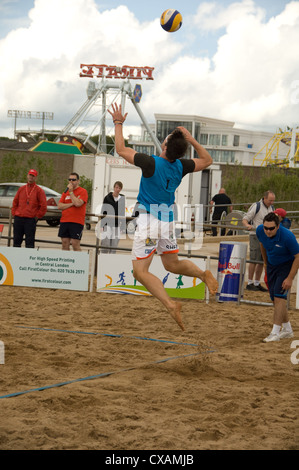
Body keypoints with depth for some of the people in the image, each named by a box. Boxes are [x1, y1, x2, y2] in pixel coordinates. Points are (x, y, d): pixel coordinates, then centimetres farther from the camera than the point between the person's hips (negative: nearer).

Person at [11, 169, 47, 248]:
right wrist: (14, 213, 8)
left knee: (29, 243, -5)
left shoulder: (39, 190, 1)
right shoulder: (21, 189, 14)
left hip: (30, 220, -4)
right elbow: (15, 202, 19)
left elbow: (43, 206, -2)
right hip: (18, 219, 4)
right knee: (16, 241, 7)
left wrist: (37, 217, -4)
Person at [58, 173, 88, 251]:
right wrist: (72, 204, -7)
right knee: (65, 244, 4)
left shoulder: (83, 191, -1)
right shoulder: (66, 192, 17)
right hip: (64, 221, 6)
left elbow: (78, 203, -18)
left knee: (75, 244, -10)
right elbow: (60, 206, 7)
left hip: (76, 222, -6)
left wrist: (71, 192, -12)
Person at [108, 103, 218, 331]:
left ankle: (170, 304, -18)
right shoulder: (181, 166, -3)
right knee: (172, 264, 26)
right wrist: (192, 140, 7)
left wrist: (118, 123, 2)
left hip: (149, 221, -6)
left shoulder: (151, 163, -18)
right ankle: (203, 274, 7)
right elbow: (207, 160, 16)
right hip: (168, 221, 6)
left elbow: (121, 149, -8)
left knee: (140, 271, -5)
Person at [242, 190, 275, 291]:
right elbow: (245, 219, -8)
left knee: (262, 261, 7)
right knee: (254, 260, -9)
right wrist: (247, 225, -29)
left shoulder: (271, 208, 13)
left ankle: (257, 283, 14)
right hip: (255, 236, -7)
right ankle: (250, 283, -3)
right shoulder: (256, 206, -8)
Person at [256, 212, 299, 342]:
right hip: (272, 265, 6)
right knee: (275, 298, 7)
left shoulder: (288, 236, -32)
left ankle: (275, 333, -18)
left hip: (287, 265, -6)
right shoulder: (260, 231, -16)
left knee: (279, 295, -18)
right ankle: (287, 330, 23)